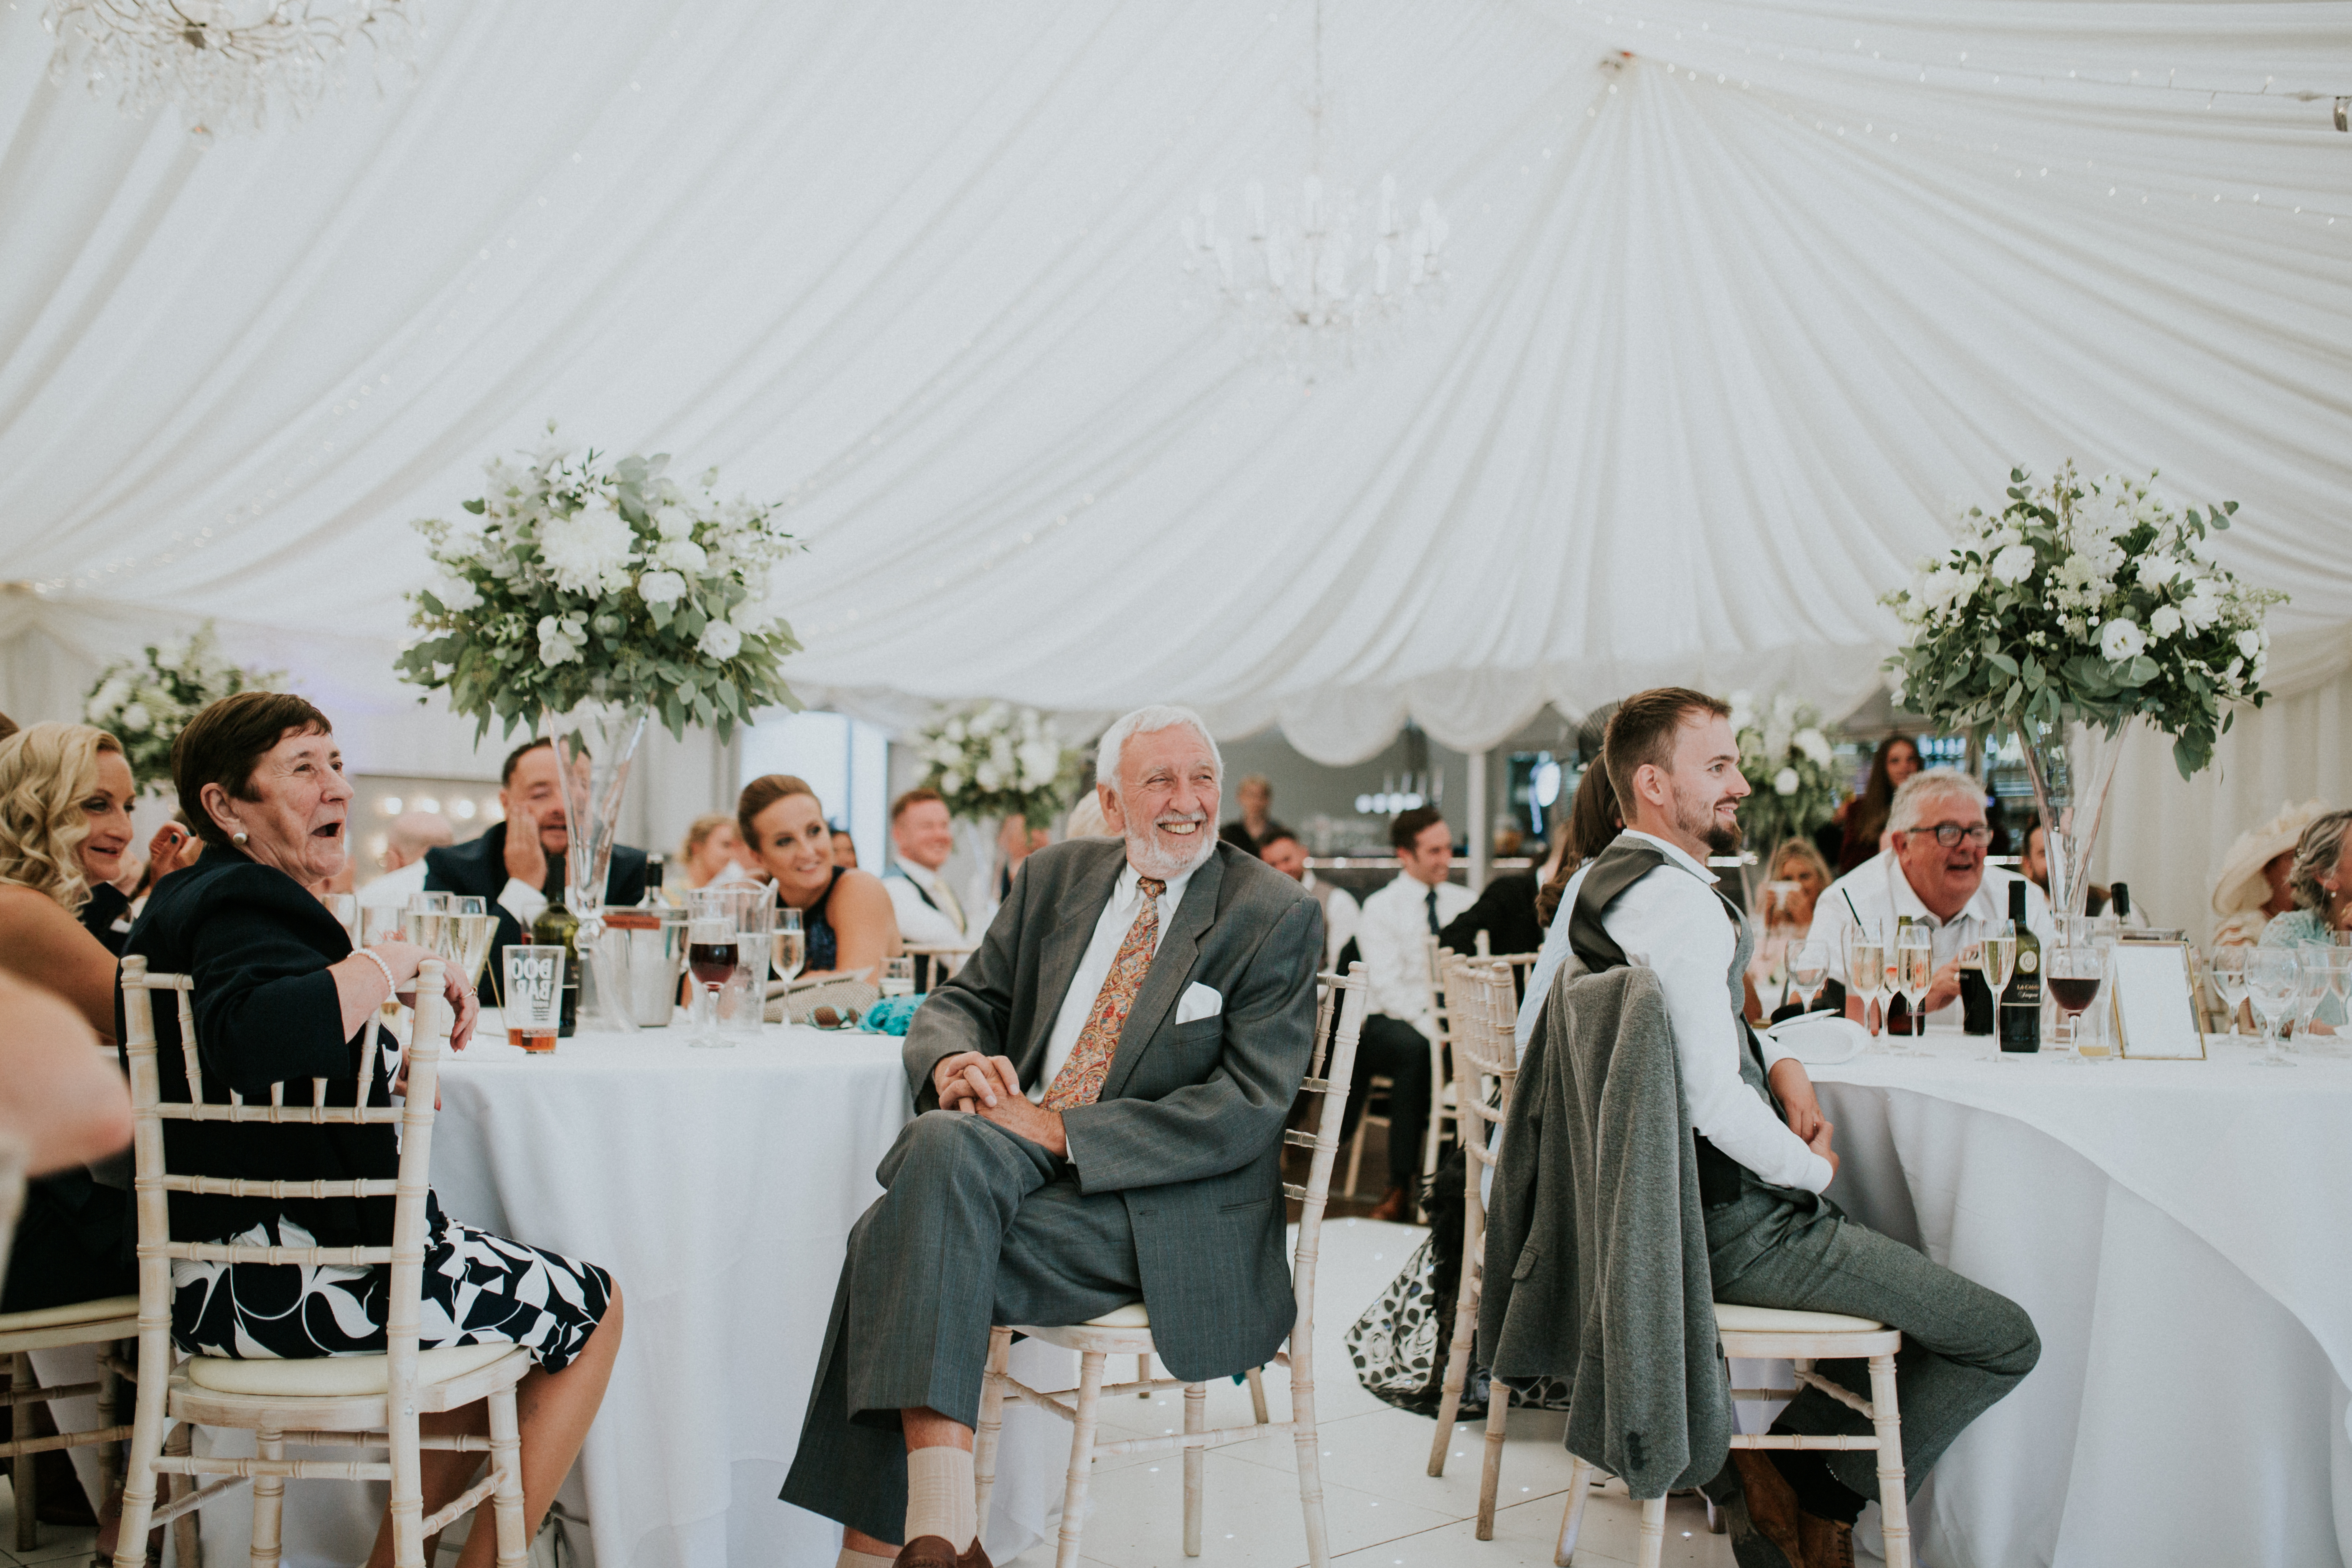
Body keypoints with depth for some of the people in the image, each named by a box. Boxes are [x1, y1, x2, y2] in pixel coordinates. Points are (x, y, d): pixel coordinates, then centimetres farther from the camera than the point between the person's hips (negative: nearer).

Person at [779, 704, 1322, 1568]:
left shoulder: (1277, 915, -3)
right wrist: (955, 1060, -10)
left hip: (1162, 1215, -5)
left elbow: (1247, 1109, -11)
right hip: (1016, 1166, 5)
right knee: (943, 1143, -30)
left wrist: (1062, 1131, -19)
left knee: (901, 1242, -26)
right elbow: (962, 1000, 16)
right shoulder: (1057, 876, 14)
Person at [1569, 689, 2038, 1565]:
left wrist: (1778, 1062, 6)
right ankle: (1818, 1490, 7)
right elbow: (1717, 1104, -29)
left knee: (1893, 1256, 29)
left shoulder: (1608, 880, 10)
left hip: (1673, 1206, 10)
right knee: (2007, 1341, -2)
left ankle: (1772, 1469, 21)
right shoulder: (1680, 902, -22)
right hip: (1737, 1231, -10)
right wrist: (1815, 1168, -10)